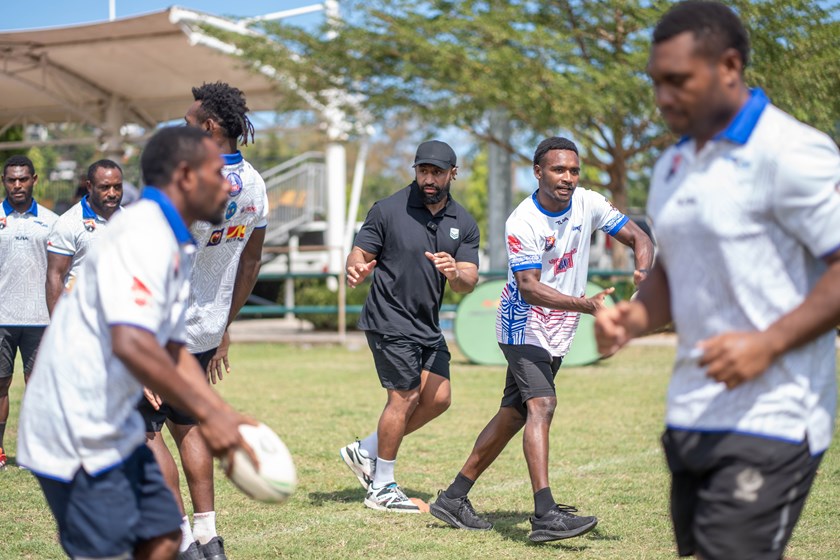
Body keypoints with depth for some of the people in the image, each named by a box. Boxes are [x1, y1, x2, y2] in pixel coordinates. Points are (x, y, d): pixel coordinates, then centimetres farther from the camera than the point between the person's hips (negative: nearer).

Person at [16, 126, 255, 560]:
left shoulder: (176, 249, 13)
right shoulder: (142, 234, -18)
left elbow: (172, 351, 17)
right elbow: (131, 345, -29)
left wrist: (225, 417, 6)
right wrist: (206, 414, -23)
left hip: (114, 429, 10)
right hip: (80, 436, -10)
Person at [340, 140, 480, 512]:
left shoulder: (464, 224, 4)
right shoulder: (388, 210, -7)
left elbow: (468, 283, -2)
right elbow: (360, 253, -7)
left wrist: (455, 273, -26)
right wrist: (357, 269, -32)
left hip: (428, 325, 6)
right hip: (389, 320, -6)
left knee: (438, 398, 1)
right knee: (405, 397, -8)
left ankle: (366, 452, 18)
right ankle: (381, 489, 6)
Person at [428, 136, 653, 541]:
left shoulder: (587, 204, -4)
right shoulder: (522, 223, -20)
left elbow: (639, 238, 0)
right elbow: (529, 288, -26)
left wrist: (643, 271, -22)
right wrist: (584, 305, -38)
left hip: (558, 333, 7)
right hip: (524, 326, -7)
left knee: (514, 414, 11)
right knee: (541, 404, -24)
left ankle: (453, 498, 21)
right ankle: (545, 516, -32)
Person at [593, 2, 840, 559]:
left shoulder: (791, 153, -13)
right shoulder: (673, 166, 13)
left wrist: (767, 344, -24)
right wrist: (634, 318, 3)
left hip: (770, 420, -8)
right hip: (692, 416, 8)